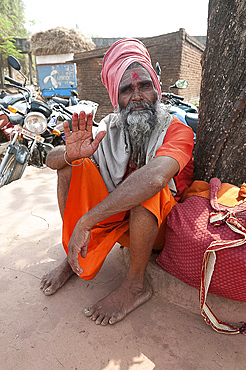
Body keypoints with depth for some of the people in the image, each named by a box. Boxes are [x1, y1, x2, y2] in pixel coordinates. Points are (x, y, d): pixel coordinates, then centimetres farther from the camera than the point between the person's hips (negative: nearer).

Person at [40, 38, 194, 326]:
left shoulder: (177, 131, -17)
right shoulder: (110, 130, -3)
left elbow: (156, 176, -39)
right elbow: (51, 159, -6)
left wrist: (86, 221, -41)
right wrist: (70, 155, -31)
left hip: (159, 227, -3)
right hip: (116, 218, 4)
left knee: (146, 188, -36)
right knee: (71, 165, -11)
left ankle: (136, 285, -16)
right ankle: (73, 256, -4)